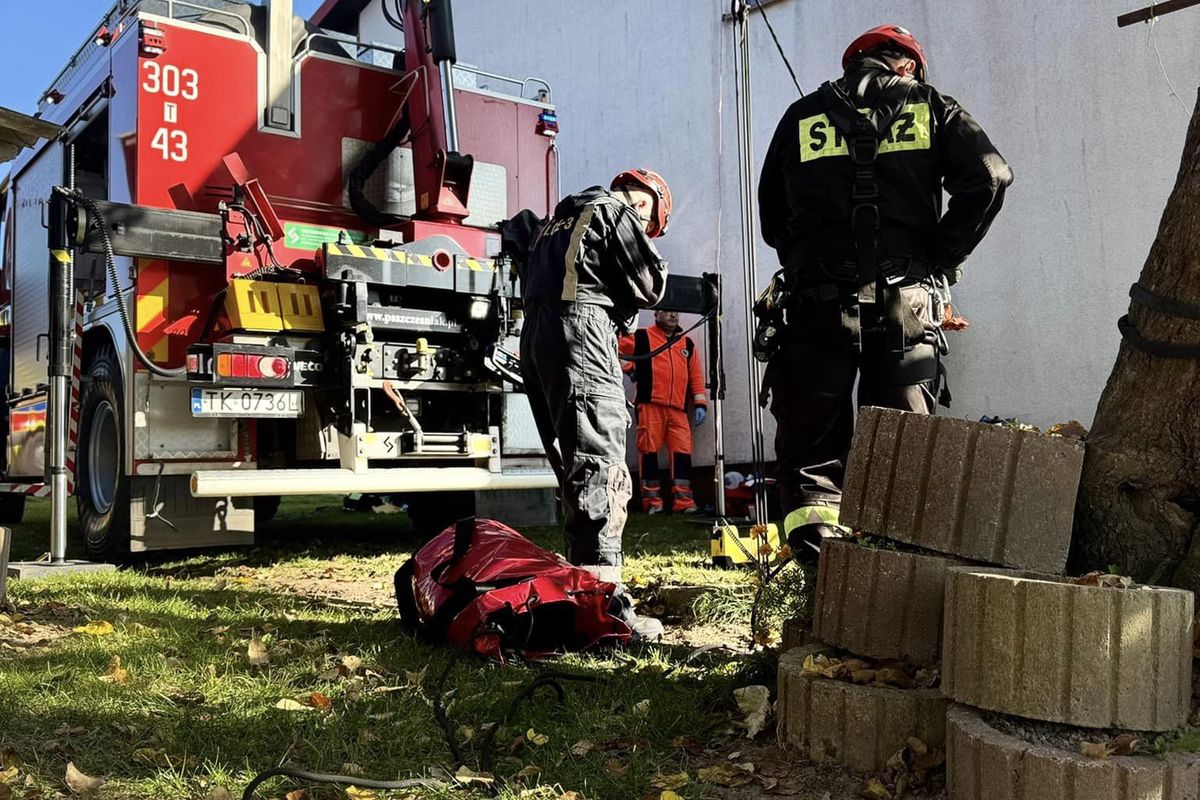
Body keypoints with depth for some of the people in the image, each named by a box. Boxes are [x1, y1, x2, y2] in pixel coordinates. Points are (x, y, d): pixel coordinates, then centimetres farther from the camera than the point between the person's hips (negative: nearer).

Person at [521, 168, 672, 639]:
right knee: (600, 470, -15)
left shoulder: (562, 216, 31)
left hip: (535, 337, 9)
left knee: (574, 471, 13)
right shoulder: (617, 211, 5)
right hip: (579, 332, -9)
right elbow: (650, 286, -1)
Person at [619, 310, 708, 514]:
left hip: (678, 409, 4)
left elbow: (696, 375, 18)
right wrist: (628, 367, 1)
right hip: (650, 405, -3)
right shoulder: (641, 337, 8)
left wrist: (700, 403, 9)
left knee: (682, 452, -4)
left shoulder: (687, 343, 21)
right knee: (649, 451, -4)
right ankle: (652, 501, 1)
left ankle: (683, 501, -3)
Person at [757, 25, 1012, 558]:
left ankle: (817, 553, -5)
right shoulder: (928, 106, 12)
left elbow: (771, 216, 17)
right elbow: (989, 176, -3)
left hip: (818, 303, 1)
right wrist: (943, 257, 4)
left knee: (811, 450, 6)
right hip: (906, 302, 0)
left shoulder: (803, 116, 16)